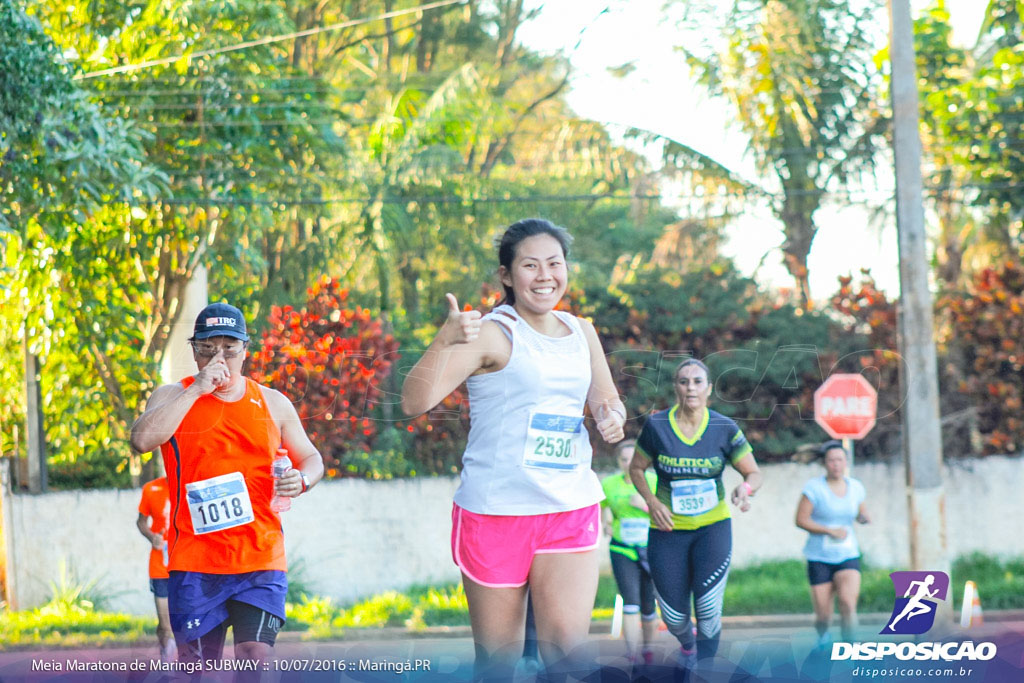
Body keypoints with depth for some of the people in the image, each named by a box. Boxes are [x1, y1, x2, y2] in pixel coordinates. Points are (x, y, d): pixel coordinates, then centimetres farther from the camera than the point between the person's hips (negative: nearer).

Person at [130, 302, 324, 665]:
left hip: (262, 558, 1)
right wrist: (196, 390, -15)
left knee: (256, 659, -12)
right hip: (194, 562, -1)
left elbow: (311, 458, 21)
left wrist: (301, 480, -4)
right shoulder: (173, 397, 4)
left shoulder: (273, 403, 12)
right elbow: (142, 440, -15)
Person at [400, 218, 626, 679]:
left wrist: (612, 418, -1)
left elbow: (607, 401, 23)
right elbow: (415, 402, -17)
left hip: (571, 509, 4)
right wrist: (445, 341, -34)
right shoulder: (492, 334, -8)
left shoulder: (581, 333, 11)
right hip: (495, 511, -4)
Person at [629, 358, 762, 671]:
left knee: (709, 610, -16)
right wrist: (652, 501, -10)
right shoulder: (656, 426, -7)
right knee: (674, 617, 3)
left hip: (713, 527, 0)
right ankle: (687, 644, 40)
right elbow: (636, 469, 6)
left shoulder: (725, 429, -6)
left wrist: (746, 488, -23)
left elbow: (754, 473, 0)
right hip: (668, 530, 0)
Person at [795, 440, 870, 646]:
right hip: (819, 559, -2)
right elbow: (801, 520, -9)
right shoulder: (814, 487, -8)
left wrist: (864, 517, -4)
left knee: (848, 601, -25)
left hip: (847, 555, 2)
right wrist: (831, 531, -17)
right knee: (822, 615, -1)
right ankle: (823, 636, 33)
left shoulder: (855, 487, 5)